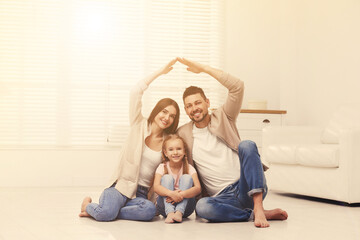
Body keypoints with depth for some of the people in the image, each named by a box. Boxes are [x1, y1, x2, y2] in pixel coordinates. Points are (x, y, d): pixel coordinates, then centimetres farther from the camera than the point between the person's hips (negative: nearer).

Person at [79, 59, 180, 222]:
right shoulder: (139, 126, 4)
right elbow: (135, 93, -9)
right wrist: (160, 72, -9)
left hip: (142, 194, 3)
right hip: (122, 185, -3)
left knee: (150, 210, -33)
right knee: (107, 212, -32)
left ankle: (99, 211, -14)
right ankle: (88, 205, 6)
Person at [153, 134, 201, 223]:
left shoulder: (189, 168, -4)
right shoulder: (162, 167, -4)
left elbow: (198, 188, -19)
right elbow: (156, 187, -20)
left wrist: (181, 194, -38)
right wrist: (171, 193, -41)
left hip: (184, 206, 0)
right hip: (166, 206, 0)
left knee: (186, 177, -18)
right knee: (167, 178, -20)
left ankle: (179, 212, -34)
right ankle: (170, 213, -39)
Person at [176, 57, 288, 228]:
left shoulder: (222, 118, 8)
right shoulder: (183, 134, 13)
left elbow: (237, 86, -6)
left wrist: (203, 68, -5)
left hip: (248, 189, -1)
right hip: (223, 197, 1)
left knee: (246, 145, -28)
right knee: (202, 207, -34)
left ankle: (258, 207, -34)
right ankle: (260, 215, -20)